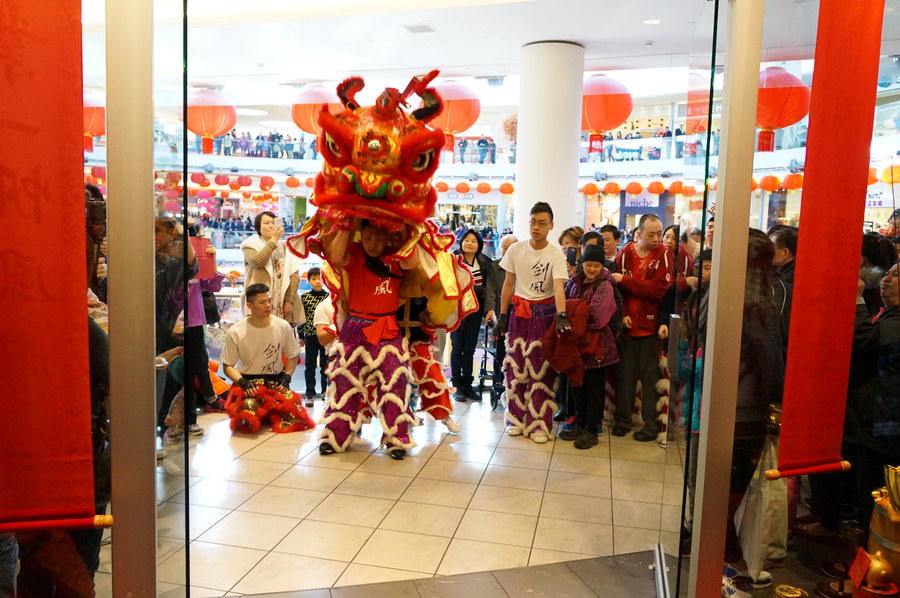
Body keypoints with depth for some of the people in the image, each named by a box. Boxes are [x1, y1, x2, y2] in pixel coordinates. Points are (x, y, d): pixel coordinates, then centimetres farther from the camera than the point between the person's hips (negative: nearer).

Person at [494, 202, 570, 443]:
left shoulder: (556, 256, -10)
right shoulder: (516, 250, -1)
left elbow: (559, 287, -23)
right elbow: (508, 284, 4)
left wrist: (561, 316, -39)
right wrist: (502, 317, 3)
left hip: (544, 314, -3)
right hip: (519, 311, 3)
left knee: (541, 369, -1)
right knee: (515, 366, 6)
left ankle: (539, 423, 9)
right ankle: (516, 418, 20)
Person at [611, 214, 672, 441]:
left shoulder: (663, 255, -4)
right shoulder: (626, 253, 2)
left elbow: (659, 289, -16)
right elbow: (617, 287, 1)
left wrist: (625, 280, -15)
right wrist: (622, 314, -10)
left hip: (650, 326, -2)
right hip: (628, 324, 2)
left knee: (650, 376, 4)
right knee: (625, 374, 7)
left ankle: (651, 424, 14)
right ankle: (622, 420, 19)